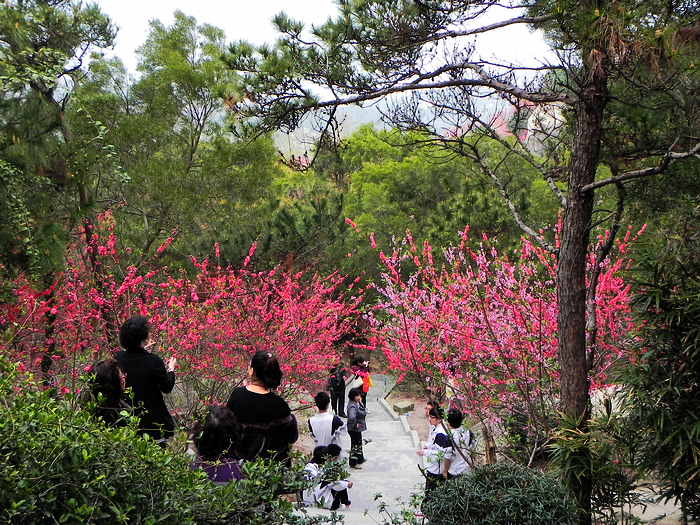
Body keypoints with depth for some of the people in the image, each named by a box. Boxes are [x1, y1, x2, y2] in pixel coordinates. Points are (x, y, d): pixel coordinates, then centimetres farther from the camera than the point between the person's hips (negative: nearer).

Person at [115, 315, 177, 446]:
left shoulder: (119, 357, -8)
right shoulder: (153, 361, -23)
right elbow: (167, 388, -10)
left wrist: (142, 350, 21)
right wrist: (171, 369, 6)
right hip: (153, 420, -5)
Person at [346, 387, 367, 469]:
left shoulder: (358, 403, 2)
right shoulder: (352, 406, -29)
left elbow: (362, 413, 25)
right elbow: (352, 417, -46)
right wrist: (355, 425, -31)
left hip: (358, 428, 10)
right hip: (354, 429, -10)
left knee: (359, 443, 25)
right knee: (355, 445, 2)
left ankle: (360, 459, 42)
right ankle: (353, 463, 14)